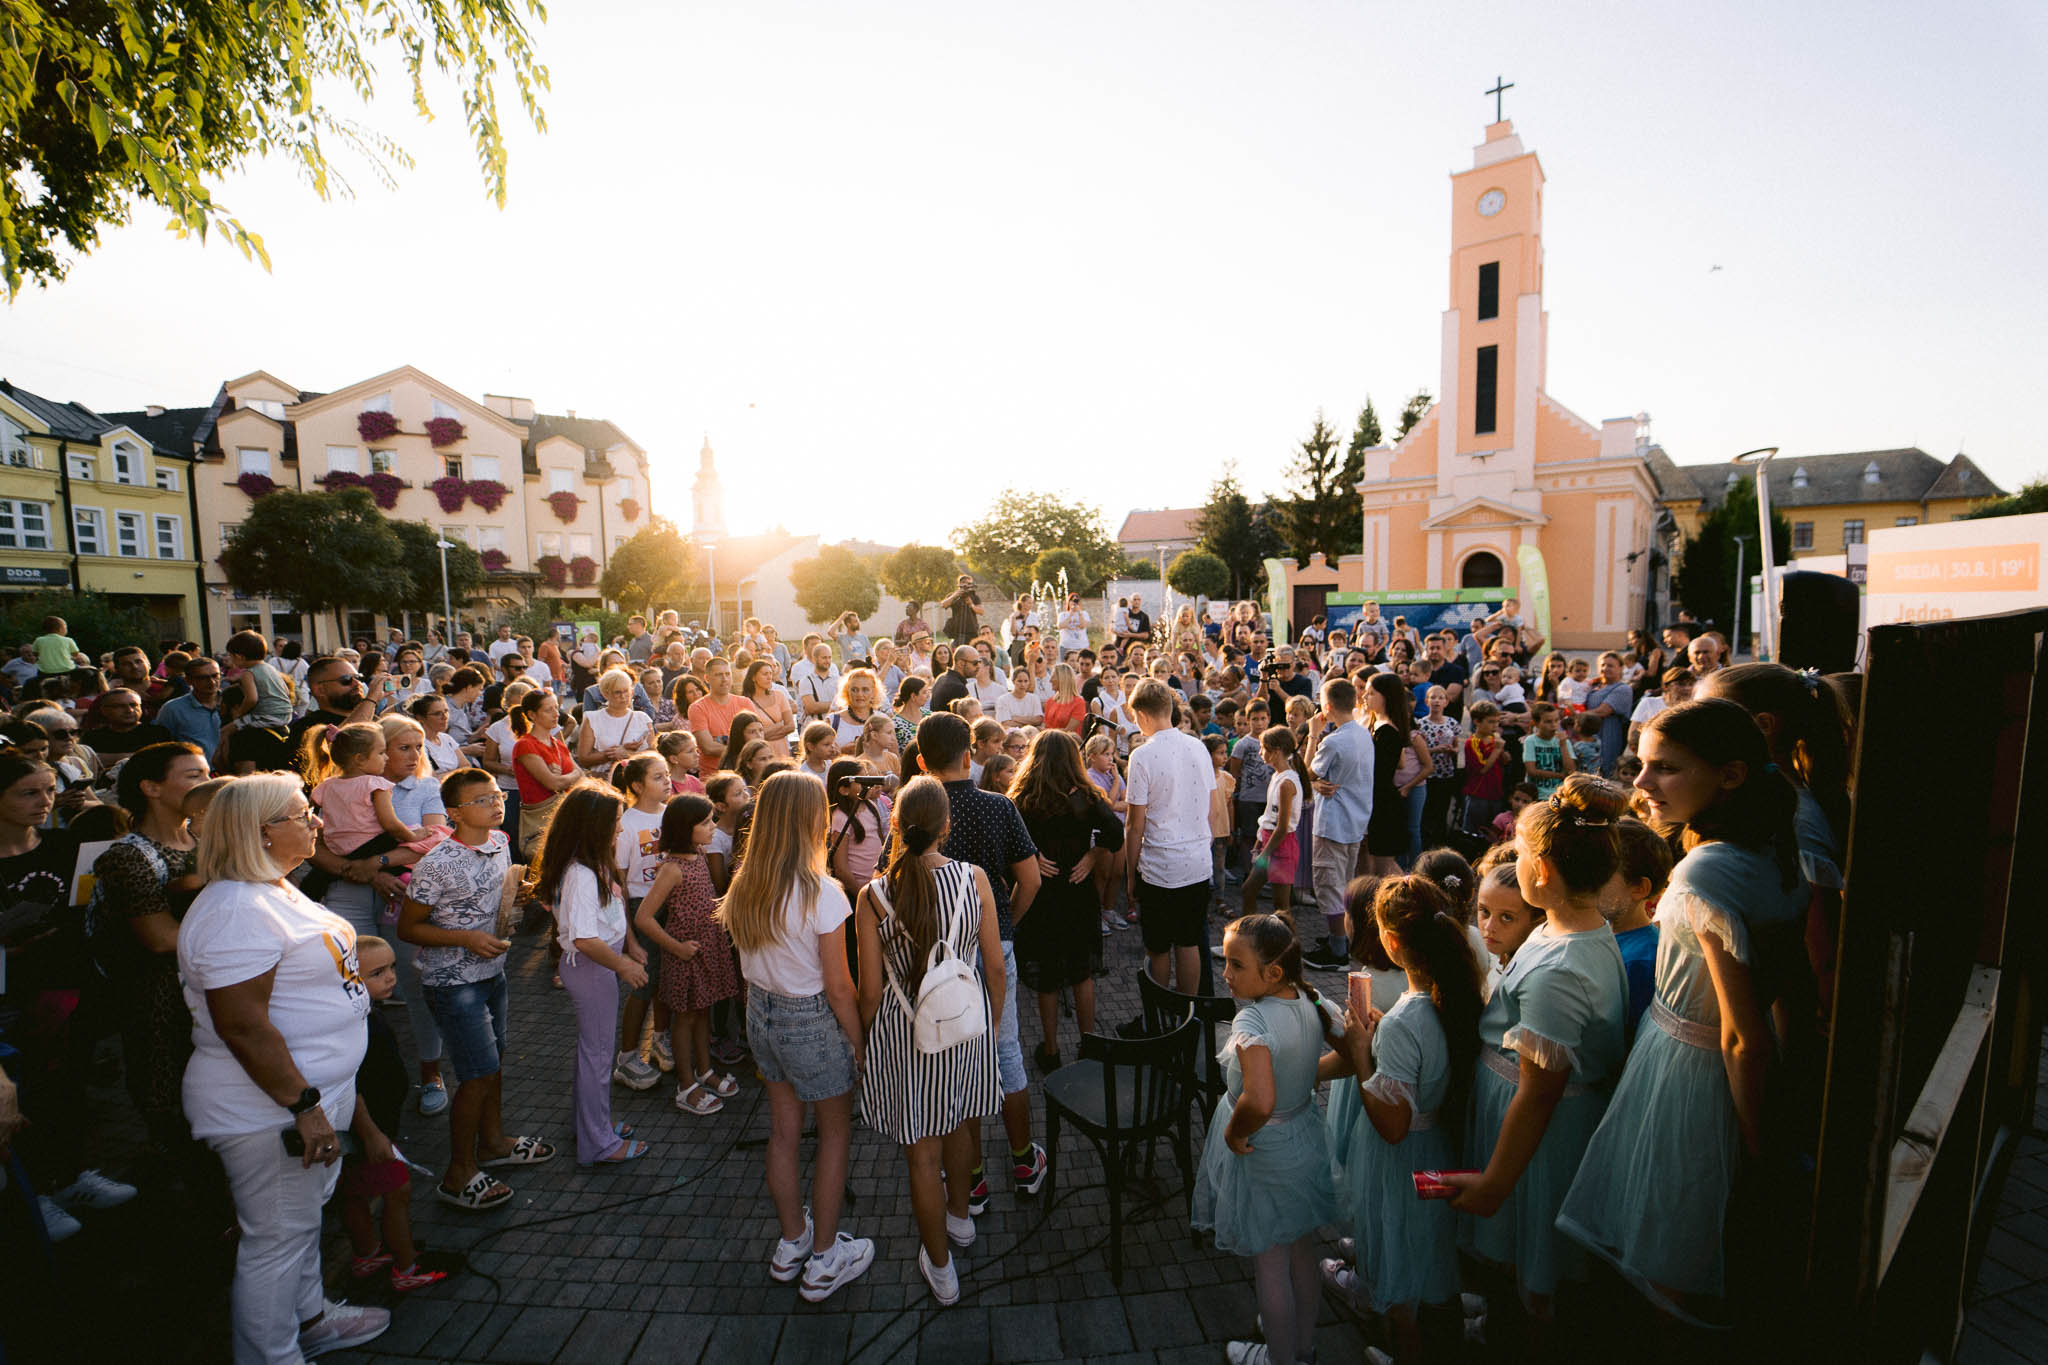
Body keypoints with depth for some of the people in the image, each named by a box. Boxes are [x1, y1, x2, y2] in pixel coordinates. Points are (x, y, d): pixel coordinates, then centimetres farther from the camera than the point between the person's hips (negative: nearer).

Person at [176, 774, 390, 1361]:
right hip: (269, 1110, -10)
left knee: (305, 1219, 26)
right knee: (277, 1238, 8)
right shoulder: (236, 912, -26)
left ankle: (309, 1317, 44)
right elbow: (242, 1026, -27)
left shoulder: (274, 889, 7)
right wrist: (303, 1104, -24)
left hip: (317, 1089, 10)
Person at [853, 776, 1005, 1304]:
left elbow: (870, 988, -9)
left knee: (923, 1152, 17)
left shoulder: (873, 896, -17)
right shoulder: (974, 879, -14)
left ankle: (940, 1268, 36)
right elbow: (995, 966, -5)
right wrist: (992, 1021, 12)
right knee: (960, 1124, 28)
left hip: (904, 1028, -2)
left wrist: (866, 1037, 9)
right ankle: (960, 1217, 54)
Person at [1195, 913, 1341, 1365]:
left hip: (1263, 1155, -7)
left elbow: (1259, 1103, -46)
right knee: (1302, 1256, 28)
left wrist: (1233, 1133, -27)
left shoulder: (1252, 1020, -34)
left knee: (1270, 1268, 17)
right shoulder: (1309, 1002, -11)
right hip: (1307, 1141, 8)